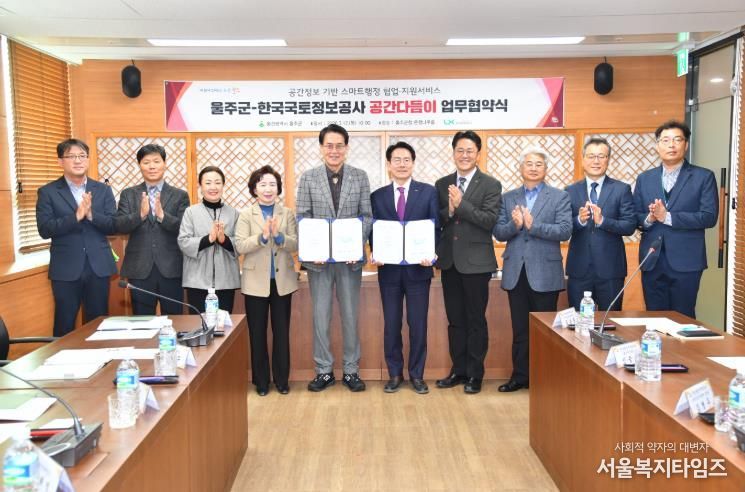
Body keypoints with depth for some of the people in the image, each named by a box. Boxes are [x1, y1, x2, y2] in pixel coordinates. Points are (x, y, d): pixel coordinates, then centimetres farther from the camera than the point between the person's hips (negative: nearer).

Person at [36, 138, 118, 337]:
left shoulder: (103, 190, 7)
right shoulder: (48, 192, 1)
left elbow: (114, 226, 0)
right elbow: (44, 229, -9)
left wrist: (91, 214, -18)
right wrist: (76, 216, -21)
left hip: (98, 266, 2)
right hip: (66, 269, -2)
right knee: (64, 325, 6)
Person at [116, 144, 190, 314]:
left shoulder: (180, 195, 4)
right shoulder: (128, 194, 8)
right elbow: (119, 227, -3)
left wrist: (162, 215, -21)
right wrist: (140, 214, -21)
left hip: (171, 269, -1)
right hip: (140, 269, 1)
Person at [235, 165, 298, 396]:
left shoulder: (287, 214, 4)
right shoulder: (246, 215, 0)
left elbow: (295, 245, -6)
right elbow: (240, 246, -11)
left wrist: (279, 235, -23)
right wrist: (262, 236, -24)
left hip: (282, 281, 1)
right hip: (256, 282, -1)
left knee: (282, 332, 8)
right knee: (257, 333, 8)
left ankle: (282, 380, 20)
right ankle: (261, 381, 20)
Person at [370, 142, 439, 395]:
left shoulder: (428, 192, 2)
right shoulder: (377, 196, 7)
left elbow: (435, 227, 0)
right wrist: (375, 254, -11)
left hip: (418, 268, -1)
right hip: (389, 269, 1)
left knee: (418, 324, 6)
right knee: (391, 324, 9)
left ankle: (417, 374, 20)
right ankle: (394, 373, 22)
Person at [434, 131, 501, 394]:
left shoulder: (491, 185, -3)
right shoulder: (442, 184, 9)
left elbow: (490, 221, -14)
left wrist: (461, 205, -20)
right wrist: (449, 211, -15)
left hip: (476, 262, -4)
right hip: (449, 261, 4)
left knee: (476, 320, 4)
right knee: (455, 320, 12)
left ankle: (475, 374, 16)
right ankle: (458, 370, 24)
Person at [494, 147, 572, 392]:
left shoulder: (559, 197, 1)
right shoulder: (509, 197, 10)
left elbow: (565, 231, -12)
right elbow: (499, 232, 2)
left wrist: (532, 225, -20)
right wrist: (514, 224, -17)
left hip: (545, 273, -3)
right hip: (516, 273, 3)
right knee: (519, 329, 11)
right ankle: (520, 376, 22)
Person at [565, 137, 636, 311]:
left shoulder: (622, 189, 2)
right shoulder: (570, 191, 6)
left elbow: (630, 226, -6)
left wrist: (602, 220, -21)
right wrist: (579, 220, -19)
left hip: (610, 269, -1)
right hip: (579, 270, 1)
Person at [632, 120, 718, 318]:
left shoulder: (703, 177, 1)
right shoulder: (644, 179, 11)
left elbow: (709, 216, -9)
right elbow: (635, 217, 8)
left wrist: (667, 217, -16)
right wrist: (649, 219, -14)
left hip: (685, 262, -3)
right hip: (652, 262, 3)